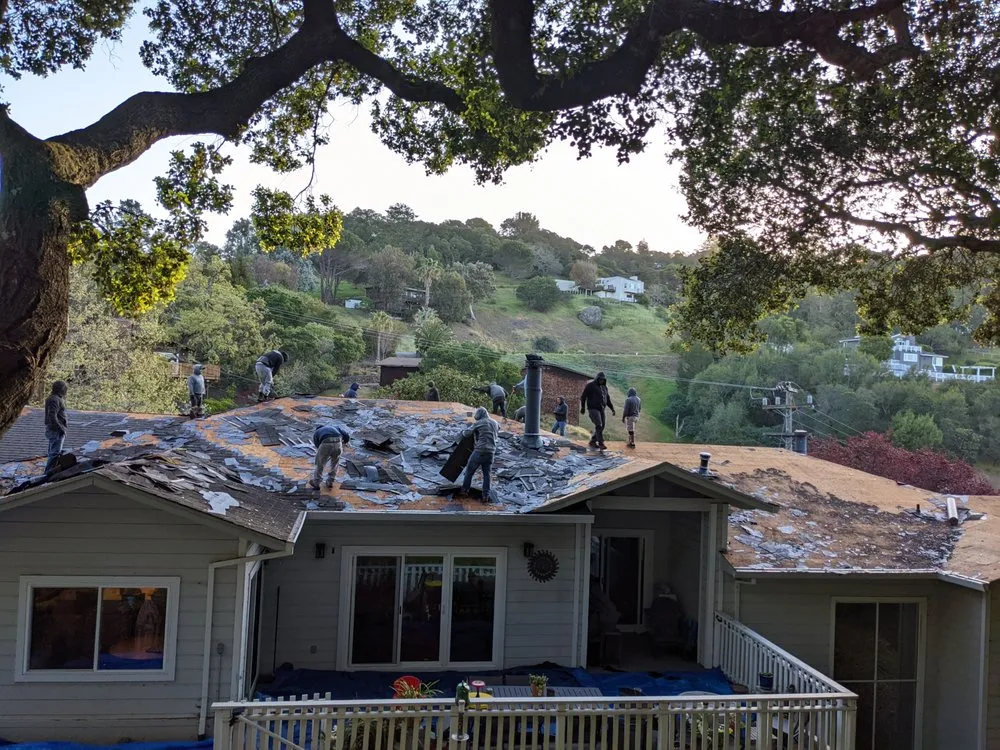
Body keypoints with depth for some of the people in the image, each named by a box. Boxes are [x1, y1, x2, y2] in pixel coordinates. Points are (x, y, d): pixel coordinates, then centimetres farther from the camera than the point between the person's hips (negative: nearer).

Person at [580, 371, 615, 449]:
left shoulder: (604, 387, 14)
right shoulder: (590, 385, -6)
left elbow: (607, 399, 19)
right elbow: (583, 396, -7)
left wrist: (612, 408, 9)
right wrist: (582, 407, -14)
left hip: (601, 410, 7)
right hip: (593, 409, -7)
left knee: (601, 426, 3)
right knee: (598, 425, -19)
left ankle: (593, 441, 17)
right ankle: (601, 444, -21)